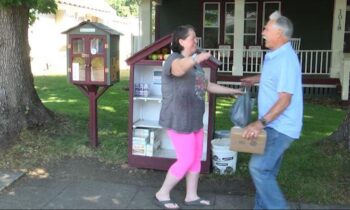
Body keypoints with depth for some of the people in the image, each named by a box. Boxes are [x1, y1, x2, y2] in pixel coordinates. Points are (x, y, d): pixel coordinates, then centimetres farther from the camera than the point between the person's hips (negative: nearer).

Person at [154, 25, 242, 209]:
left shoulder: (195, 64, 13)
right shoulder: (174, 59, -16)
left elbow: (207, 85, 23)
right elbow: (179, 69, -43)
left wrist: (232, 91, 21)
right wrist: (196, 58, -63)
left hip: (194, 120, 9)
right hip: (179, 120, -9)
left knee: (196, 158, 14)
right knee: (186, 160, -3)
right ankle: (162, 194, 14)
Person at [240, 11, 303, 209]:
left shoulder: (286, 59, -22)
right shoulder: (275, 55, 10)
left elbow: (285, 99, -27)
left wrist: (261, 122, -32)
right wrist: (257, 79, 31)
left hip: (280, 127, -10)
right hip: (274, 125, 10)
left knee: (259, 168, -11)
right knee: (266, 170, 16)